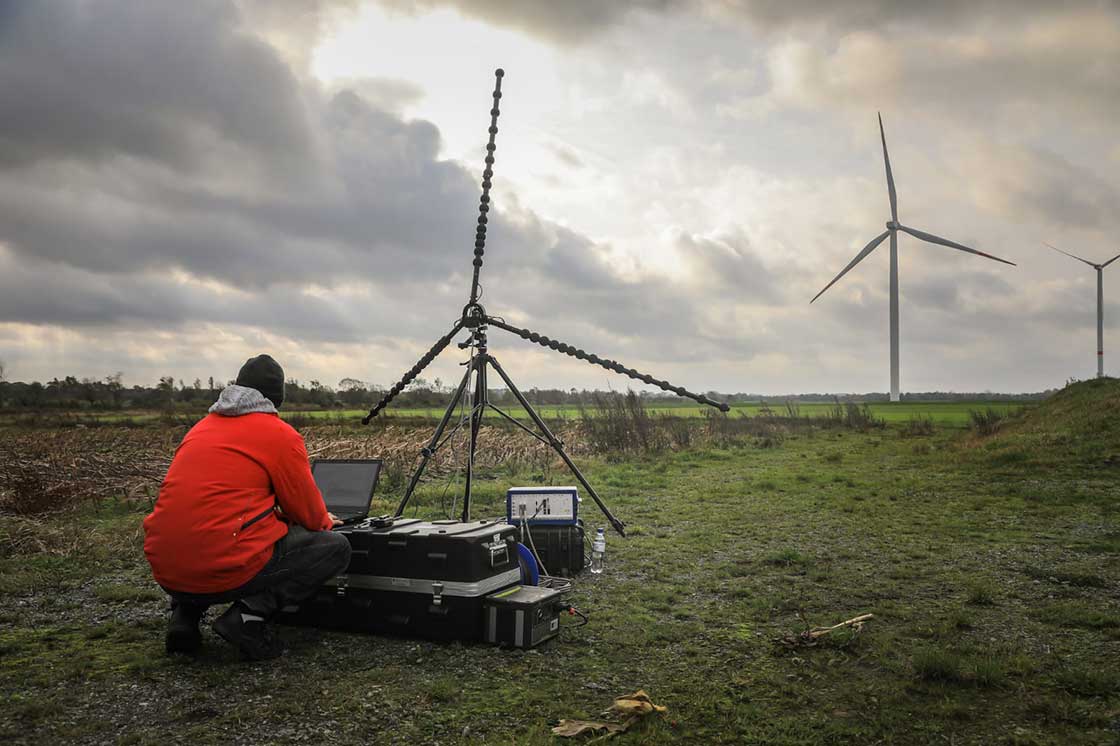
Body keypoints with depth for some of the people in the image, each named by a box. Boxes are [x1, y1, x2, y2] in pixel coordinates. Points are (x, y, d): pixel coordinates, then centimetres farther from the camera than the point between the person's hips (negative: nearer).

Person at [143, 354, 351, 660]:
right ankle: (250, 613, -9)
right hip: (226, 569, -7)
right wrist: (324, 520, 28)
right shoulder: (282, 435, -3)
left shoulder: (203, 426, 17)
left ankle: (185, 612, 14)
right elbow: (309, 514, 3)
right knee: (336, 548, 7)